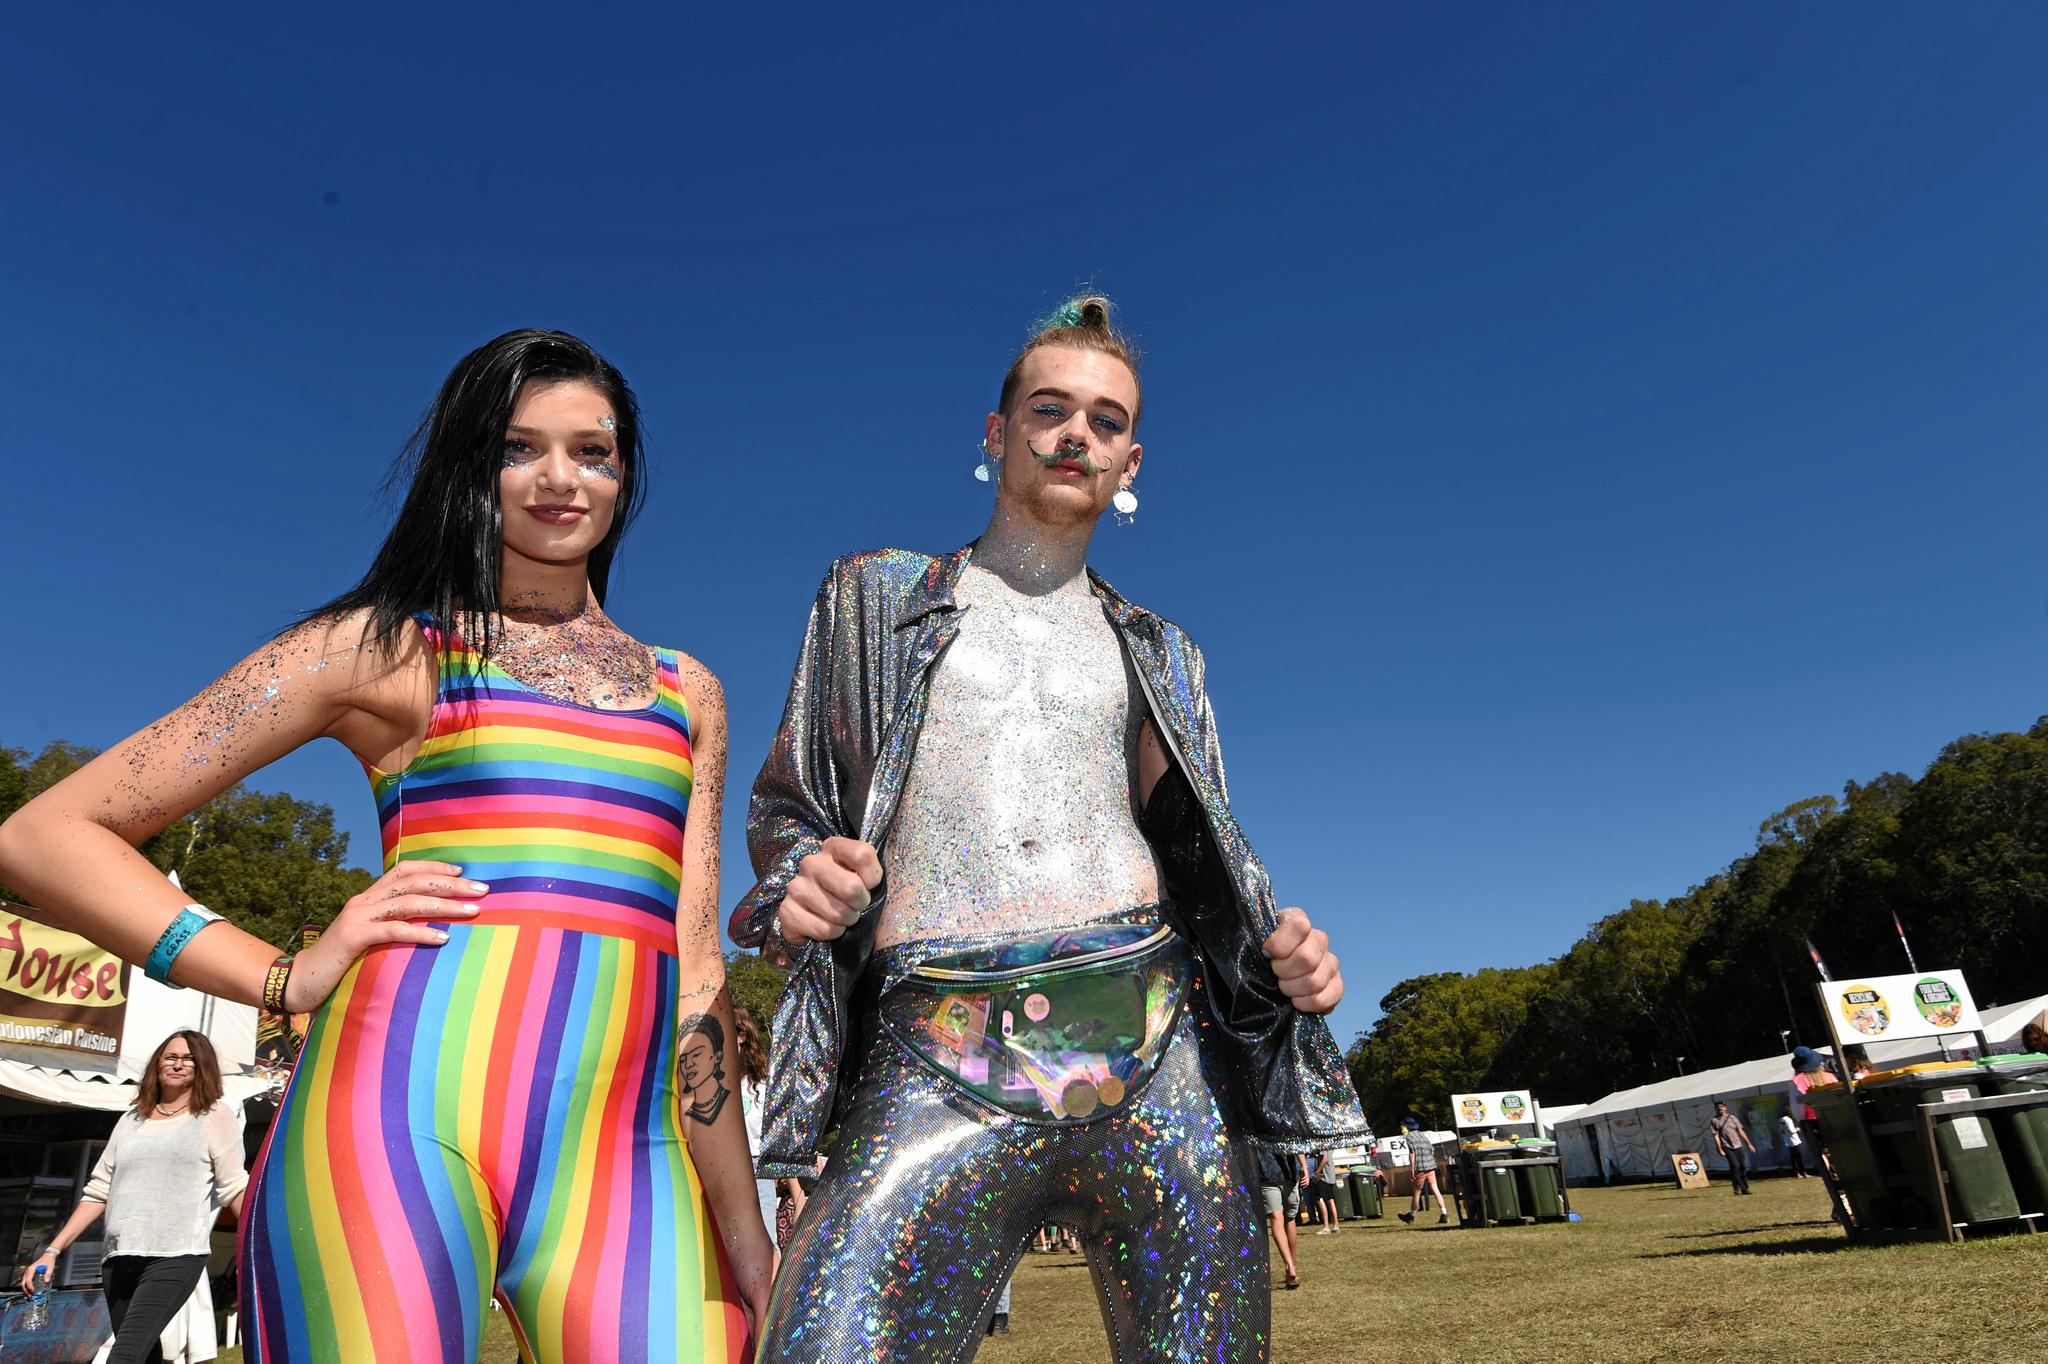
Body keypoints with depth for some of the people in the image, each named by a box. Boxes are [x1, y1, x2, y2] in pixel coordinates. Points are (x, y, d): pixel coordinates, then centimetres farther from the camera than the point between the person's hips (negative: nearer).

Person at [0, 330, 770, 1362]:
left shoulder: (687, 694, 16)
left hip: (625, 1158, 3)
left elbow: (696, 962, 13)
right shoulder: (386, 646, 7)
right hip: (406, 1120, -2)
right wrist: (288, 979, -3)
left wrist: (742, 1228, 11)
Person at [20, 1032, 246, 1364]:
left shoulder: (215, 1116, 5)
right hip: (118, 1259, 5)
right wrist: (53, 1250, 11)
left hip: (176, 1257, -5)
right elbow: (98, 1193, 19)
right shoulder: (131, 1122, 18)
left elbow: (235, 1189, 1)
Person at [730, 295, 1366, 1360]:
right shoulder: (876, 595, 16)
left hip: (1154, 1044, 3)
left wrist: (1278, 950, 1)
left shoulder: (1156, 653, 21)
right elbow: (785, 804, 15)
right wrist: (796, 883, -8)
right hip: (942, 1064, -2)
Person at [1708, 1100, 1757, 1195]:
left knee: (1743, 1166, 2)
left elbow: (1740, 1131, 11)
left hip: (1738, 1146, 3)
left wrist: (1749, 1144, 6)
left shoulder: (1732, 1118, 11)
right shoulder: (1714, 1121, 1)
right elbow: (1716, 1136, -3)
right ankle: (1737, 1187, -5)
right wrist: (1720, 1150, -10)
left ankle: (1745, 1188, 16)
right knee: (1734, 1165, -17)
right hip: (1727, 1147, -3)